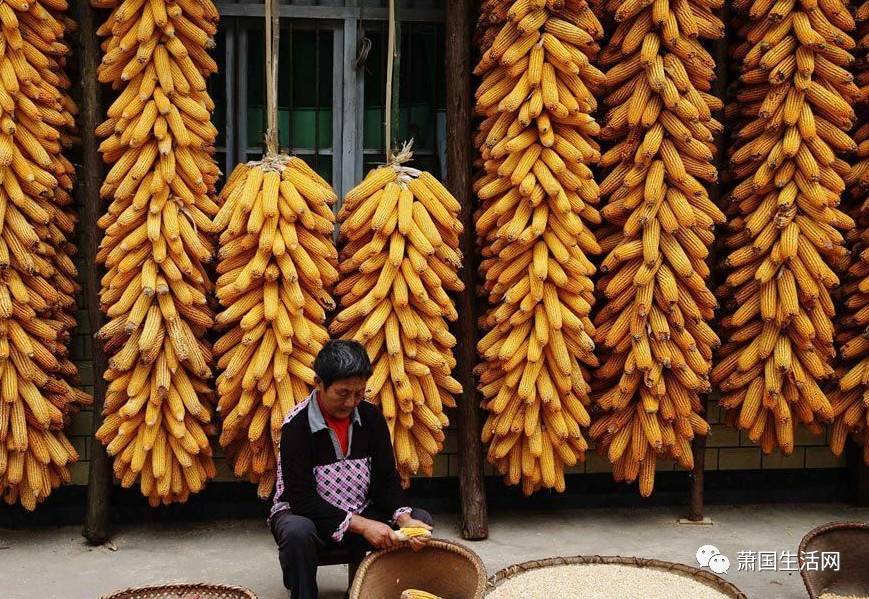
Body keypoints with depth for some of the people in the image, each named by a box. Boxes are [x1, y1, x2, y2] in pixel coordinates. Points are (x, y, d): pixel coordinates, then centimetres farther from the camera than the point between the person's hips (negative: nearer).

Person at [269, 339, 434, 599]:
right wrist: (360, 525, -29)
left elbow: (387, 478, -2)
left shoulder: (370, 417, -4)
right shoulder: (297, 425, -19)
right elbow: (301, 497, -23)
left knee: (420, 520, -15)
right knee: (297, 532, -39)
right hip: (306, 513, -5)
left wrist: (404, 518, -23)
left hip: (361, 513, 5)